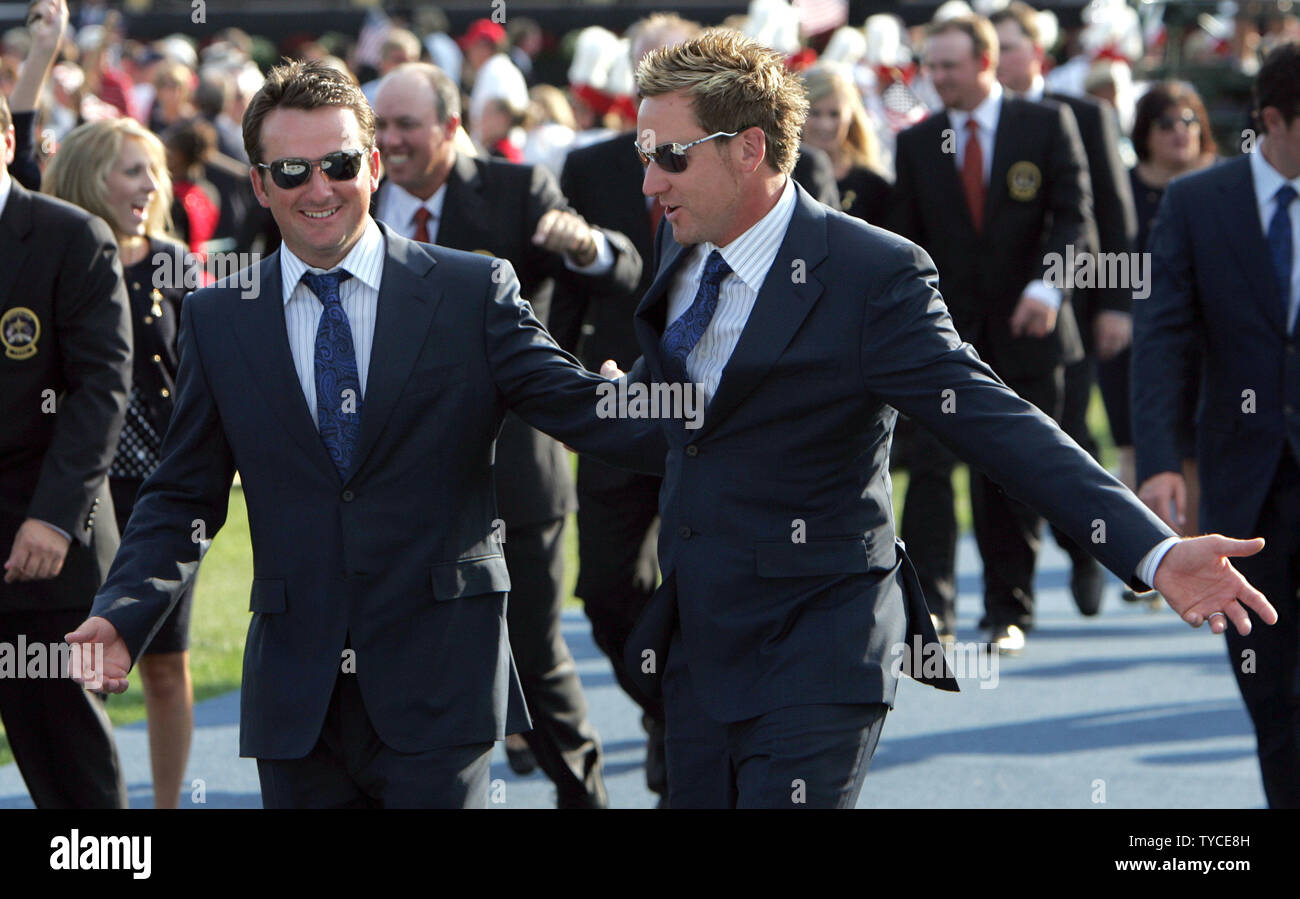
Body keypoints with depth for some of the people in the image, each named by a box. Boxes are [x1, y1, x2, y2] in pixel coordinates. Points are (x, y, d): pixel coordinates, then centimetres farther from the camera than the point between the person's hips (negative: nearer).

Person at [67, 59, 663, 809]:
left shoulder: (473, 293, 2)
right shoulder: (218, 321, 8)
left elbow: (580, 404, -5)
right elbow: (185, 499, 10)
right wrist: (122, 617, -7)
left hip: (439, 690, -2)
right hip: (296, 694, 2)